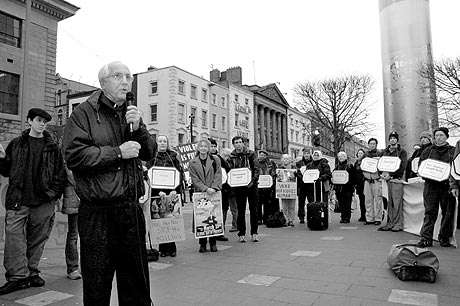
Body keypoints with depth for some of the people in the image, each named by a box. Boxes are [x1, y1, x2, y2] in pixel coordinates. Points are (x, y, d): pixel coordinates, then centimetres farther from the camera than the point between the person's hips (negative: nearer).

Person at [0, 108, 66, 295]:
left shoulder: (53, 147, 8)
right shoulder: (16, 144, 10)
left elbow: (61, 173, 6)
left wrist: (55, 192, -4)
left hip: (43, 202, 0)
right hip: (18, 200, 0)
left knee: (37, 239, 8)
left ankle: (32, 273, 21)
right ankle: (17, 276, 1)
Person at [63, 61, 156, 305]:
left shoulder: (131, 113, 14)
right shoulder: (85, 113, -3)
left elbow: (149, 153, 9)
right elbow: (74, 155, -15)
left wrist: (138, 128, -8)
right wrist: (118, 152, -16)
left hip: (131, 209, 5)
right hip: (97, 213, -5)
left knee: (137, 285, 17)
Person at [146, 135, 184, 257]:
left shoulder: (173, 156, 10)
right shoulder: (152, 157, 7)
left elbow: (180, 173, 6)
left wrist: (176, 190, -6)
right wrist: (159, 191, -11)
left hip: (172, 193, 1)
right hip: (157, 193, -1)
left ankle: (172, 248, 10)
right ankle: (163, 248, 9)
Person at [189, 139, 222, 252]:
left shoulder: (215, 160, 9)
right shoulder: (193, 163, 7)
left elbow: (218, 175, 2)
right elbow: (195, 180, 0)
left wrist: (214, 188, -13)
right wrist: (206, 189, -13)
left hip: (214, 193, 0)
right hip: (200, 194, 0)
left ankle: (213, 243, 11)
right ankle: (202, 244, 8)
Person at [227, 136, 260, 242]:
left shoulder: (250, 154, 3)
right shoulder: (231, 158, 4)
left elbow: (256, 169, 0)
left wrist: (253, 181, -12)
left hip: (251, 186, 0)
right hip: (238, 187, 0)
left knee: (253, 210, 5)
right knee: (241, 211, 4)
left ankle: (254, 233, 16)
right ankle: (241, 234, 13)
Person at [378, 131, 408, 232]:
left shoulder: (402, 152, 2)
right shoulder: (385, 151, 17)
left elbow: (402, 166, -8)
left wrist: (390, 174, -16)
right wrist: (382, 173, -4)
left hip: (397, 179, -4)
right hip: (387, 179, 4)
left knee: (397, 202, -7)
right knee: (389, 202, 6)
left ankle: (398, 224, -1)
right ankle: (390, 223, 10)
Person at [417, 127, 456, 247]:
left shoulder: (453, 151, 8)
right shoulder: (427, 151, 13)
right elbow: (420, 166, 11)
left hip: (447, 185, 0)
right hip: (431, 185, 0)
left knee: (448, 213, 5)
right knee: (430, 212, -2)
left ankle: (444, 238, 17)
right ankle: (426, 238, -2)